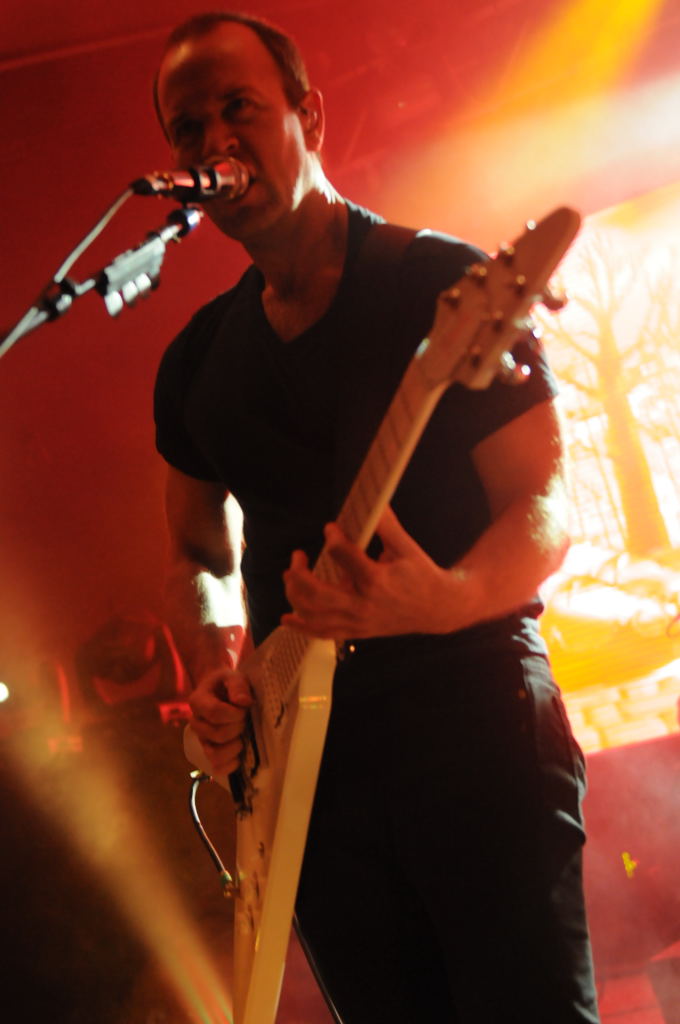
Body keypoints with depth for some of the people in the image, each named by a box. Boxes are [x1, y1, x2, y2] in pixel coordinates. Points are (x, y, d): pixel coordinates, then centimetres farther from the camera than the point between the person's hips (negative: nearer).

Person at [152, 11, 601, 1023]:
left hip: (470, 703, -4)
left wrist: (444, 600, -28)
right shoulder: (196, 362, 12)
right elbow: (198, 553, 20)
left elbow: (545, 510, -7)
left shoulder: (446, 286, -4)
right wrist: (215, 657, -2)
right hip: (305, 742, 5)